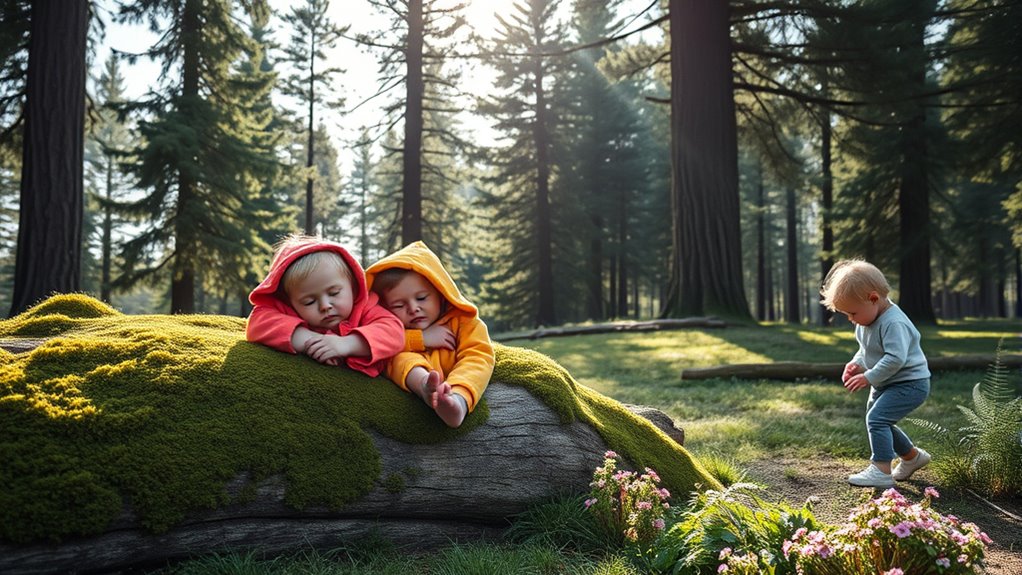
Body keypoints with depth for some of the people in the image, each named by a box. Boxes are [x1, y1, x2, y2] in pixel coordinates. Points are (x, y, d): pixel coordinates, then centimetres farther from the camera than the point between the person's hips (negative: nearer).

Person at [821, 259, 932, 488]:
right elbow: (866, 349, 18)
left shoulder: (893, 323, -27)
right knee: (879, 422, 18)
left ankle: (882, 471, -15)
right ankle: (912, 456, 37)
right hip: (886, 384, 10)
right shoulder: (870, 319, 5)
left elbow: (895, 358, -33)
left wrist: (868, 377, -28)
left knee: (877, 418, -21)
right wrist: (856, 364, -1)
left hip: (909, 383, -10)